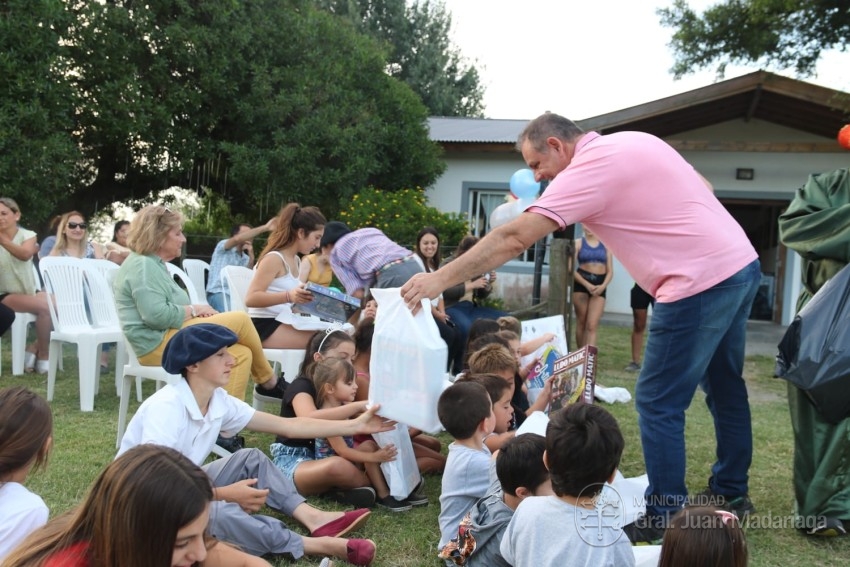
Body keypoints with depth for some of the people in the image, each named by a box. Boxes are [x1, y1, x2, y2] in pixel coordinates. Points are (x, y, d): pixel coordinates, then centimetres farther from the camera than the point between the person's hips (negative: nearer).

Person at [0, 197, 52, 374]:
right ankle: (43, 356, -10)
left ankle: (34, 347, -3)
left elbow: (25, 254, -23)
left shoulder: (27, 235, 0)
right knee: (44, 307, -28)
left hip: (29, 291, 3)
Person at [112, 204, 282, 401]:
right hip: (159, 345, -11)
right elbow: (157, 315, -26)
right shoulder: (143, 265, -14)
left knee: (241, 354, 1)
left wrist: (195, 312, 3)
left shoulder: (152, 264, 21)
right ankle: (268, 382, 4)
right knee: (240, 320, -12)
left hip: (167, 341, 11)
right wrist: (194, 310, -11)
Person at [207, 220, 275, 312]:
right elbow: (237, 239, -23)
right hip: (218, 293, -6)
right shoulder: (223, 245, 1)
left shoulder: (245, 258, 19)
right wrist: (265, 228, -27)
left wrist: (251, 257, -3)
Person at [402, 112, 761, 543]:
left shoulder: (587, 170, -13)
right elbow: (702, 188, 19)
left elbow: (514, 239, -18)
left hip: (701, 283, -10)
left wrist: (439, 279, -15)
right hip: (741, 265, 10)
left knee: (658, 403, 0)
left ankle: (665, 518, 10)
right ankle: (731, 492, 37)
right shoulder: (635, 141, 13)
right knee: (724, 387, 22)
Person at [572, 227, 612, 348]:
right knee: (581, 323, 4)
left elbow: (610, 271, 9)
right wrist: (587, 284, -14)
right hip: (581, 283, -1)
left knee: (592, 325, -9)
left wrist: (603, 286, -10)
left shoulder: (605, 245, 9)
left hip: (599, 286, 1)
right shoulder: (578, 243, 2)